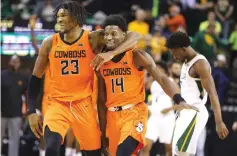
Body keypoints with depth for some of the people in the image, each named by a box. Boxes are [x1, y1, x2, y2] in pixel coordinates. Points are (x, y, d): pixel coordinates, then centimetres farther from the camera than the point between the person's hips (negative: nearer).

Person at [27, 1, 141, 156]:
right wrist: (32, 111, 0)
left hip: (83, 104, 0)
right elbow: (36, 78, 7)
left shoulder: (93, 39, -7)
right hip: (57, 103, 0)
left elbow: (134, 36, -14)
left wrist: (111, 53, -30)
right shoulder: (50, 43, -1)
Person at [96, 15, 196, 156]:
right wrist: (103, 130, 11)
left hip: (135, 112, -6)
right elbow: (101, 99, 12)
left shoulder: (137, 56, -9)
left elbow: (162, 78, -17)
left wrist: (180, 100, -34)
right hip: (113, 115, 6)